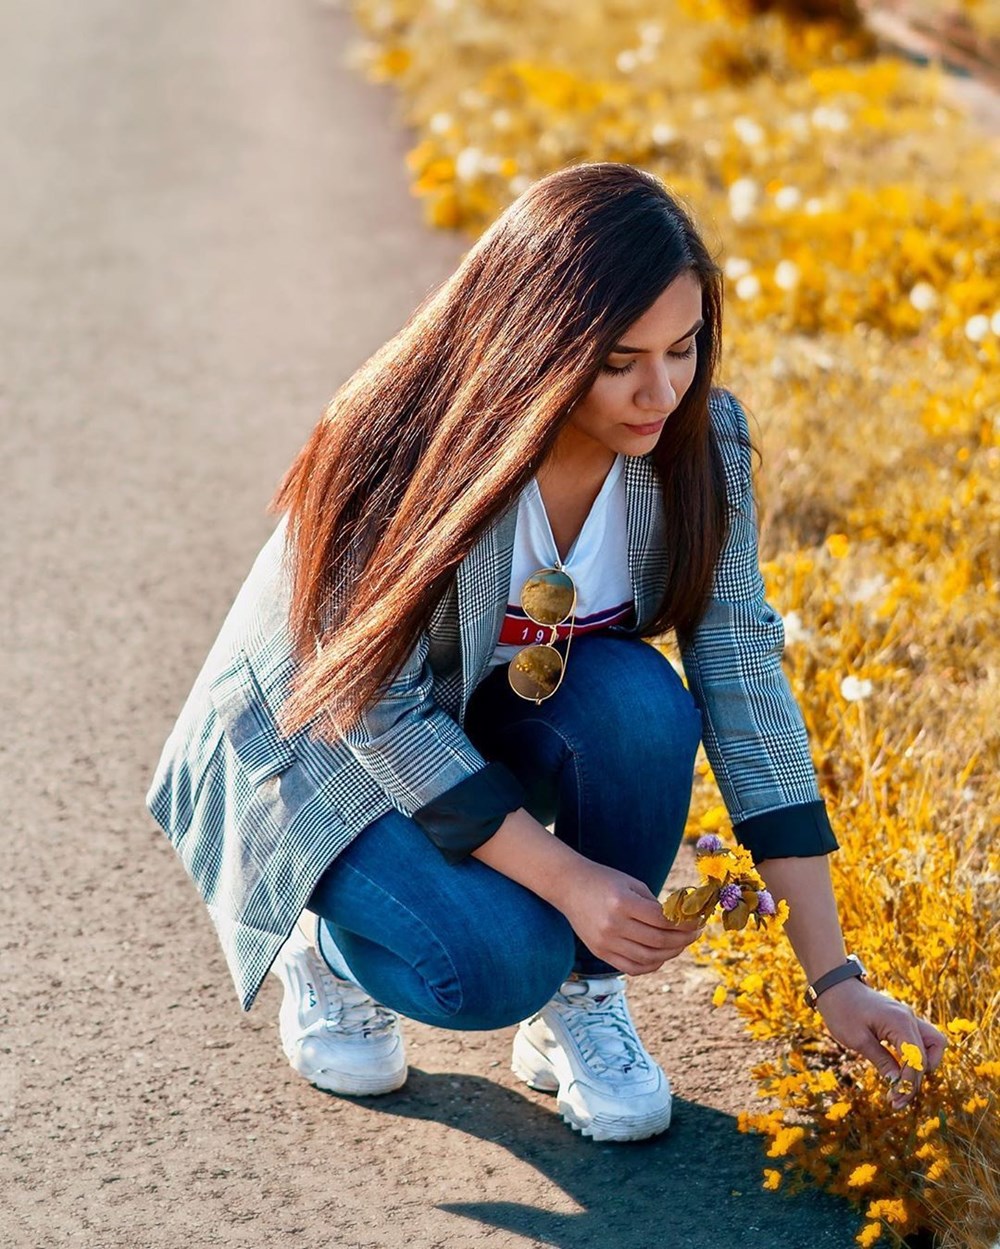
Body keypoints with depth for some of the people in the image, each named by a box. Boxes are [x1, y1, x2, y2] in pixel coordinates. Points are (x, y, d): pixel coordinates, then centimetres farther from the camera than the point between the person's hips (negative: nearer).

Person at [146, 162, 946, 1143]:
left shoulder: (697, 440, -18)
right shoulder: (412, 448, -32)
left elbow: (746, 680, -17)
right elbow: (378, 707, -26)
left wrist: (833, 975, -20)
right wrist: (569, 880, -31)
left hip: (502, 724, 5)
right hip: (321, 746, -4)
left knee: (640, 702, -30)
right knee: (495, 967, -29)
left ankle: (579, 1000, -6)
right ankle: (332, 945, 6)